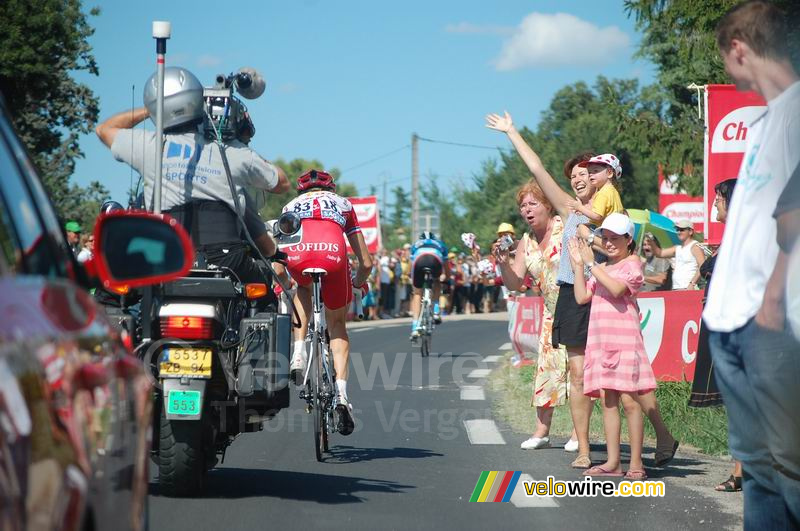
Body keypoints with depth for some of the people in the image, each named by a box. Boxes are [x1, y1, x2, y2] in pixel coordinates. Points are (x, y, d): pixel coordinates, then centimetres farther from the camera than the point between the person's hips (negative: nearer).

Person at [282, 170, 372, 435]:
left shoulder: (292, 205, 37)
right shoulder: (343, 204, 35)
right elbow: (366, 263, 32)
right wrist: (359, 282, 52)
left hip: (296, 255, 1)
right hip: (333, 255, 0)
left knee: (303, 290, 37)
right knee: (337, 325, 21)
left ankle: (298, 354, 18)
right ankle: (341, 392, 2)